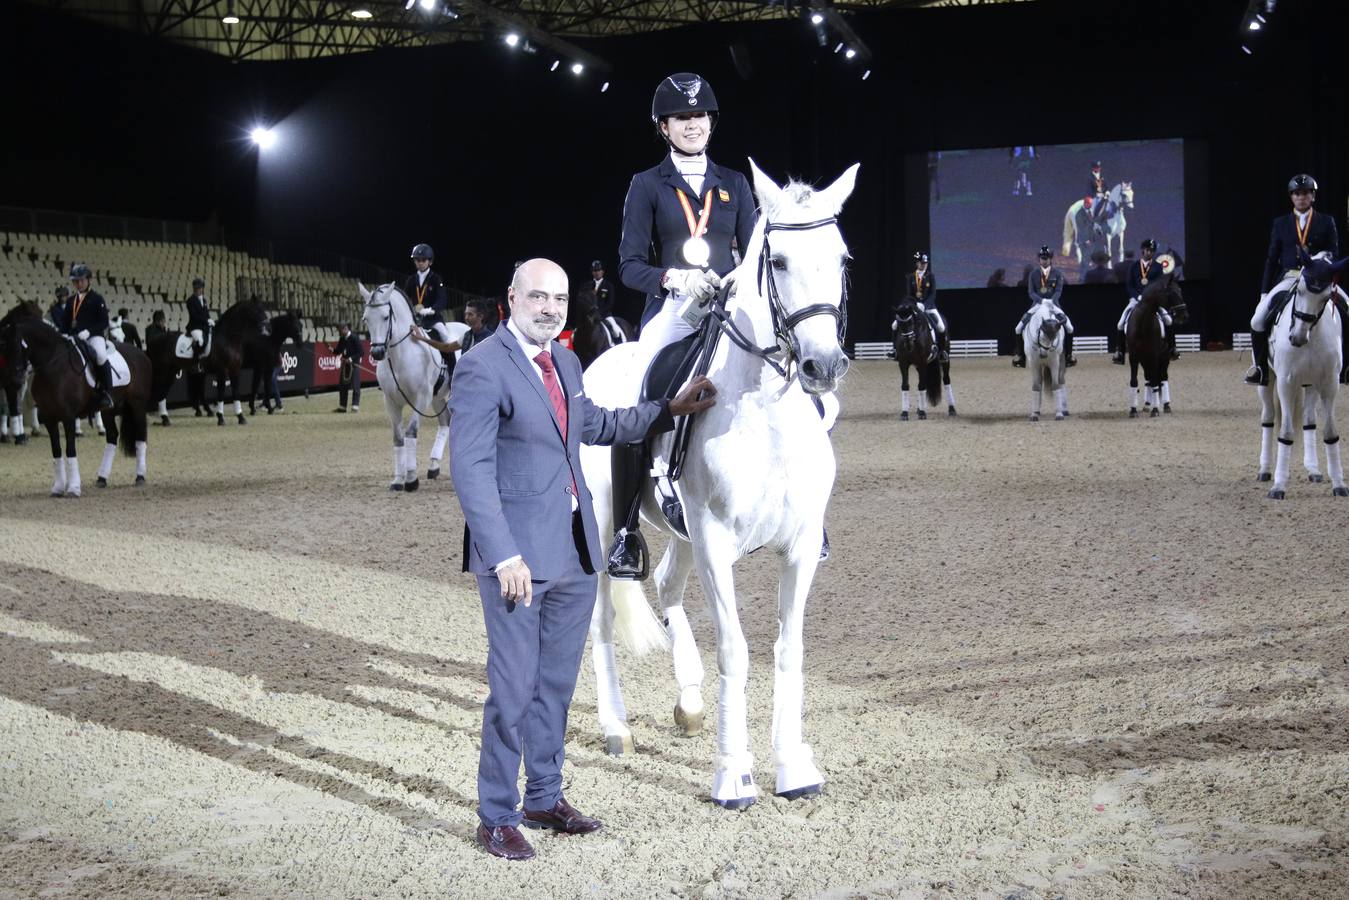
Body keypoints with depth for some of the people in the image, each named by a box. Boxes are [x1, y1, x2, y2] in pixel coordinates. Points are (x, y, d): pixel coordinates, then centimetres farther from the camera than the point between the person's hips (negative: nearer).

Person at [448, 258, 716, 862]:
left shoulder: (564, 361, 11)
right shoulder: (483, 368, -14)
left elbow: (594, 426, 29)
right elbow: (471, 471, -19)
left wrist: (671, 410, 27)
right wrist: (505, 557, -25)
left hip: (574, 552, 8)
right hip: (519, 557, -8)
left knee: (557, 684, 17)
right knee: (513, 689, -2)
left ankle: (544, 798, 31)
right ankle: (497, 818, 11)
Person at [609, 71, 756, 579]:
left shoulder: (734, 184, 14)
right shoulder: (648, 186, 6)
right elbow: (630, 265, 0)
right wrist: (673, 278, -18)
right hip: (671, 311, -3)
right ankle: (626, 532, -13)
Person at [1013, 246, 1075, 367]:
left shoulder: (1057, 273, 1)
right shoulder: (1033, 273, 2)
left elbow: (1058, 291, -7)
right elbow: (1031, 291, -3)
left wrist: (1052, 301, -26)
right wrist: (1040, 300, -22)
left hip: (1053, 303, 0)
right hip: (1037, 304, 1)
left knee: (1069, 327, -15)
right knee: (1020, 328, -12)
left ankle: (1068, 356, 3)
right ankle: (1019, 356, 3)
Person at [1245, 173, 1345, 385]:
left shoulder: (1326, 222, 8)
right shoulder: (1280, 223, 11)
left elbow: (1334, 254, 5)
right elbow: (1272, 259, 11)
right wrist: (1264, 292, 7)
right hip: (1288, 278, 1)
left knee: (1344, 317, -21)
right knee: (1258, 320, -17)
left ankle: (1344, 366, -3)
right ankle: (1260, 366, -1)